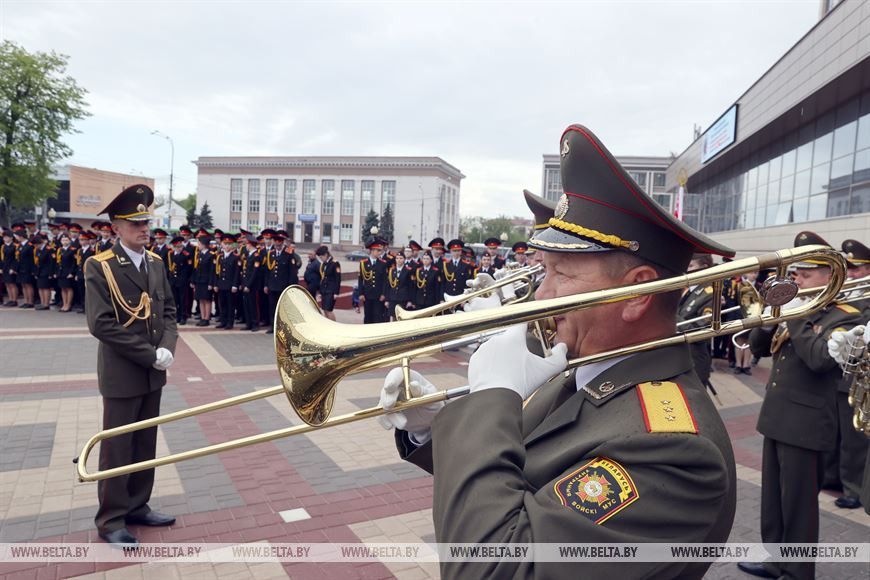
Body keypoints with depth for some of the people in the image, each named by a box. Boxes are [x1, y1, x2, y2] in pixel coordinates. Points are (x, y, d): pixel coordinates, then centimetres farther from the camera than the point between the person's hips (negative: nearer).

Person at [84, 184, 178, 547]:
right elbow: (100, 324, -18)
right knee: (117, 449, 6)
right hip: (121, 375, -6)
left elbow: (168, 311, 7)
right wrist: (150, 355, -19)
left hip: (153, 374, 6)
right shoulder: (99, 266, -12)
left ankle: (138, 507, 31)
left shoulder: (155, 263, 6)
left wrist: (167, 348, -11)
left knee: (145, 445, 16)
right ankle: (111, 520, 22)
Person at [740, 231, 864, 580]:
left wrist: (795, 318, -19)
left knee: (798, 504, 3)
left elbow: (820, 357, -29)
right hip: (776, 418, 8)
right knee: (773, 497, 18)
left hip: (804, 425, -8)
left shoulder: (844, 318, -11)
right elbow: (758, 347, 13)